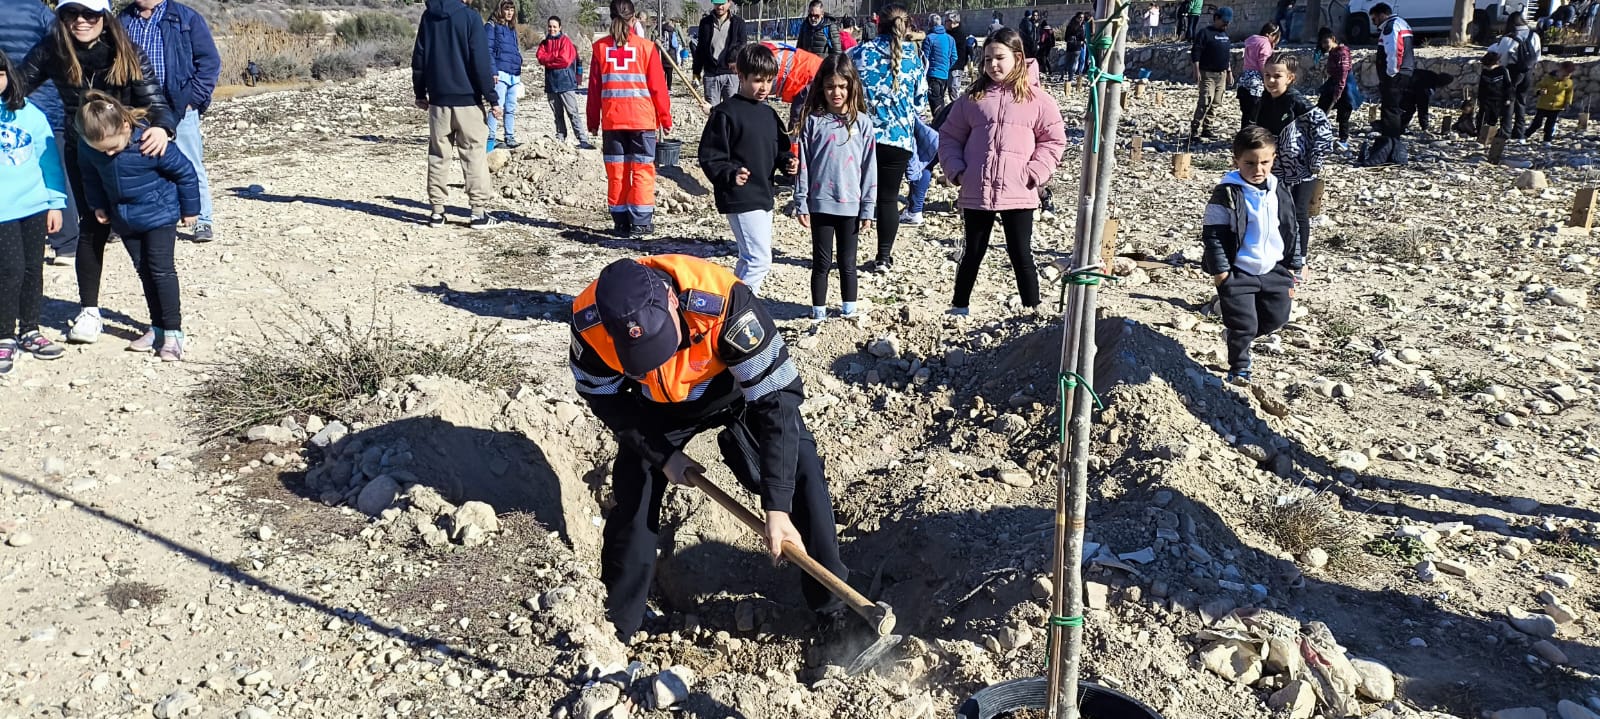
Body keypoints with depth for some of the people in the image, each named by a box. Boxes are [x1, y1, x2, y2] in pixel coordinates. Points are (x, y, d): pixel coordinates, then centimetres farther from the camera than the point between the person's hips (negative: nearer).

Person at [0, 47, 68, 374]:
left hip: (36, 205, 3)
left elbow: (49, 158, 8)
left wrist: (56, 202, 6)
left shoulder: (30, 113, 4)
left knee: (34, 269, 11)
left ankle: (30, 330, 25)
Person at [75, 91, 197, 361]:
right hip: (124, 218, 6)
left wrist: (189, 208, -6)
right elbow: (90, 175, 12)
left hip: (159, 213, -5)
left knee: (162, 269, -8)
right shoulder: (89, 147, -12)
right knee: (144, 270, 11)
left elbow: (185, 171, -14)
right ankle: (158, 327, 19)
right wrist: (97, 205, 16)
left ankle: (173, 331, -3)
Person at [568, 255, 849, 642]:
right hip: (657, 403, 2)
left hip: (742, 387, -2)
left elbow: (776, 398, -38)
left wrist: (777, 507, -38)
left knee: (800, 472, -14)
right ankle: (616, 623, 20)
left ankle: (836, 606, 4)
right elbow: (603, 396, -11)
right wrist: (662, 455, -12)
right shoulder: (589, 319, -32)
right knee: (632, 498, -1)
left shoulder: (724, 301, -43)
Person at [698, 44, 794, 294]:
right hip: (740, 198, -8)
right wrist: (730, 175, -29)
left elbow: (778, 150, 21)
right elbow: (710, 157, -13)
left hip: (764, 196, 8)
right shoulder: (726, 113, -11)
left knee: (750, 258, 16)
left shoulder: (769, 114, 11)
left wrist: (787, 161, 0)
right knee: (760, 259, -12)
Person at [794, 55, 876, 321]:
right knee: (822, 262, 8)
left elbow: (869, 168, 1)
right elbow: (803, 164, 1)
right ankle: (819, 311, 18)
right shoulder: (813, 121, 0)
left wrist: (868, 209, -1)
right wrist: (801, 203, -2)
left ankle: (849, 311, 23)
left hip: (851, 205, 0)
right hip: (820, 203, 0)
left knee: (847, 262, 10)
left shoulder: (862, 122, 0)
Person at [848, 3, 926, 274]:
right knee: (888, 197, 8)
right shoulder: (914, 56, 5)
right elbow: (921, 99, 11)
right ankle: (883, 258, 11)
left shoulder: (861, 51, 2)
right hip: (900, 137, 1)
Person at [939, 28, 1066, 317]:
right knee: (972, 253, 15)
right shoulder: (972, 97, 6)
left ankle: (1033, 312, 15)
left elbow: (1054, 139, 3)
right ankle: (960, 306, 29)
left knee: (1021, 255, 5)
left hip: (1018, 195, -2)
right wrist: (956, 170, -2)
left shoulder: (1037, 99, -1)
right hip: (976, 193, 2)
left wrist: (1034, 173, -8)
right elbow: (950, 136, 11)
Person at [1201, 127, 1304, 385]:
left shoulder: (1279, 192, 4)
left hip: (1273, 270, 6)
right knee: (1244, 325, -4)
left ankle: (1237, 337, 39)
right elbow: (1213, 236, -13)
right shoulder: (1227, 194, -14)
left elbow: (1291, 232, 13)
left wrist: (1293, 267, 12)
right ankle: (1239, 368, 17)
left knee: (1276, 318, 15)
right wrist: (1220, 271, -15)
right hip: (1237, 273, -6)